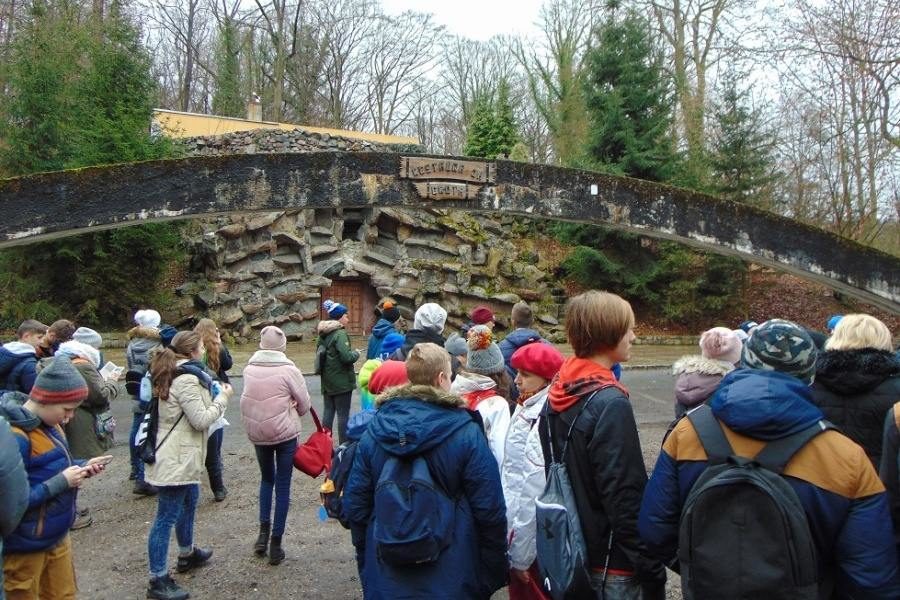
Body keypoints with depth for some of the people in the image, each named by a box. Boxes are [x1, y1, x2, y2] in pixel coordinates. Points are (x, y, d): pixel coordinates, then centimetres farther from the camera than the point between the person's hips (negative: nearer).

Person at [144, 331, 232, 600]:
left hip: (182, 456, 11)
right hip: (176, 459, -11)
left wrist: (214, 393, 9)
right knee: (167, 517, -3)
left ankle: (187, 554, 44)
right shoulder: (187, 380, -20)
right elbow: (201, 420, -20)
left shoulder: (173, 374, 12)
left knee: (189, 501, 26)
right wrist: (222, 398, -9)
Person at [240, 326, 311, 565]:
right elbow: (304, 403, -5)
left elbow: (250, 399, 1)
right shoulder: (288, 369, -13)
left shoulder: (249, 368, -1)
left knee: (266, 479, 23)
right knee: (283, 485, 6)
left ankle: (263, 531, 16)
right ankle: (276, 542, 9)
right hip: (285, 432, -4)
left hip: (256, 432, 4)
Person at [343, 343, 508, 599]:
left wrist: (367, 563, 14)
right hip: (451, 579, -3)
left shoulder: (374, 431, -5)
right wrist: (495, 573, 0)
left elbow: (354, 505, 1)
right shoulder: (466, 432, -16)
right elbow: (490, 512, -14)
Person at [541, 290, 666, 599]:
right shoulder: (611, 403, -23)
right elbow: (624, 496, -24)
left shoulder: (556, 395, 2)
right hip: (611, 562, -7)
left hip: (571, 550, 8)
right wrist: (652, 573, -15)